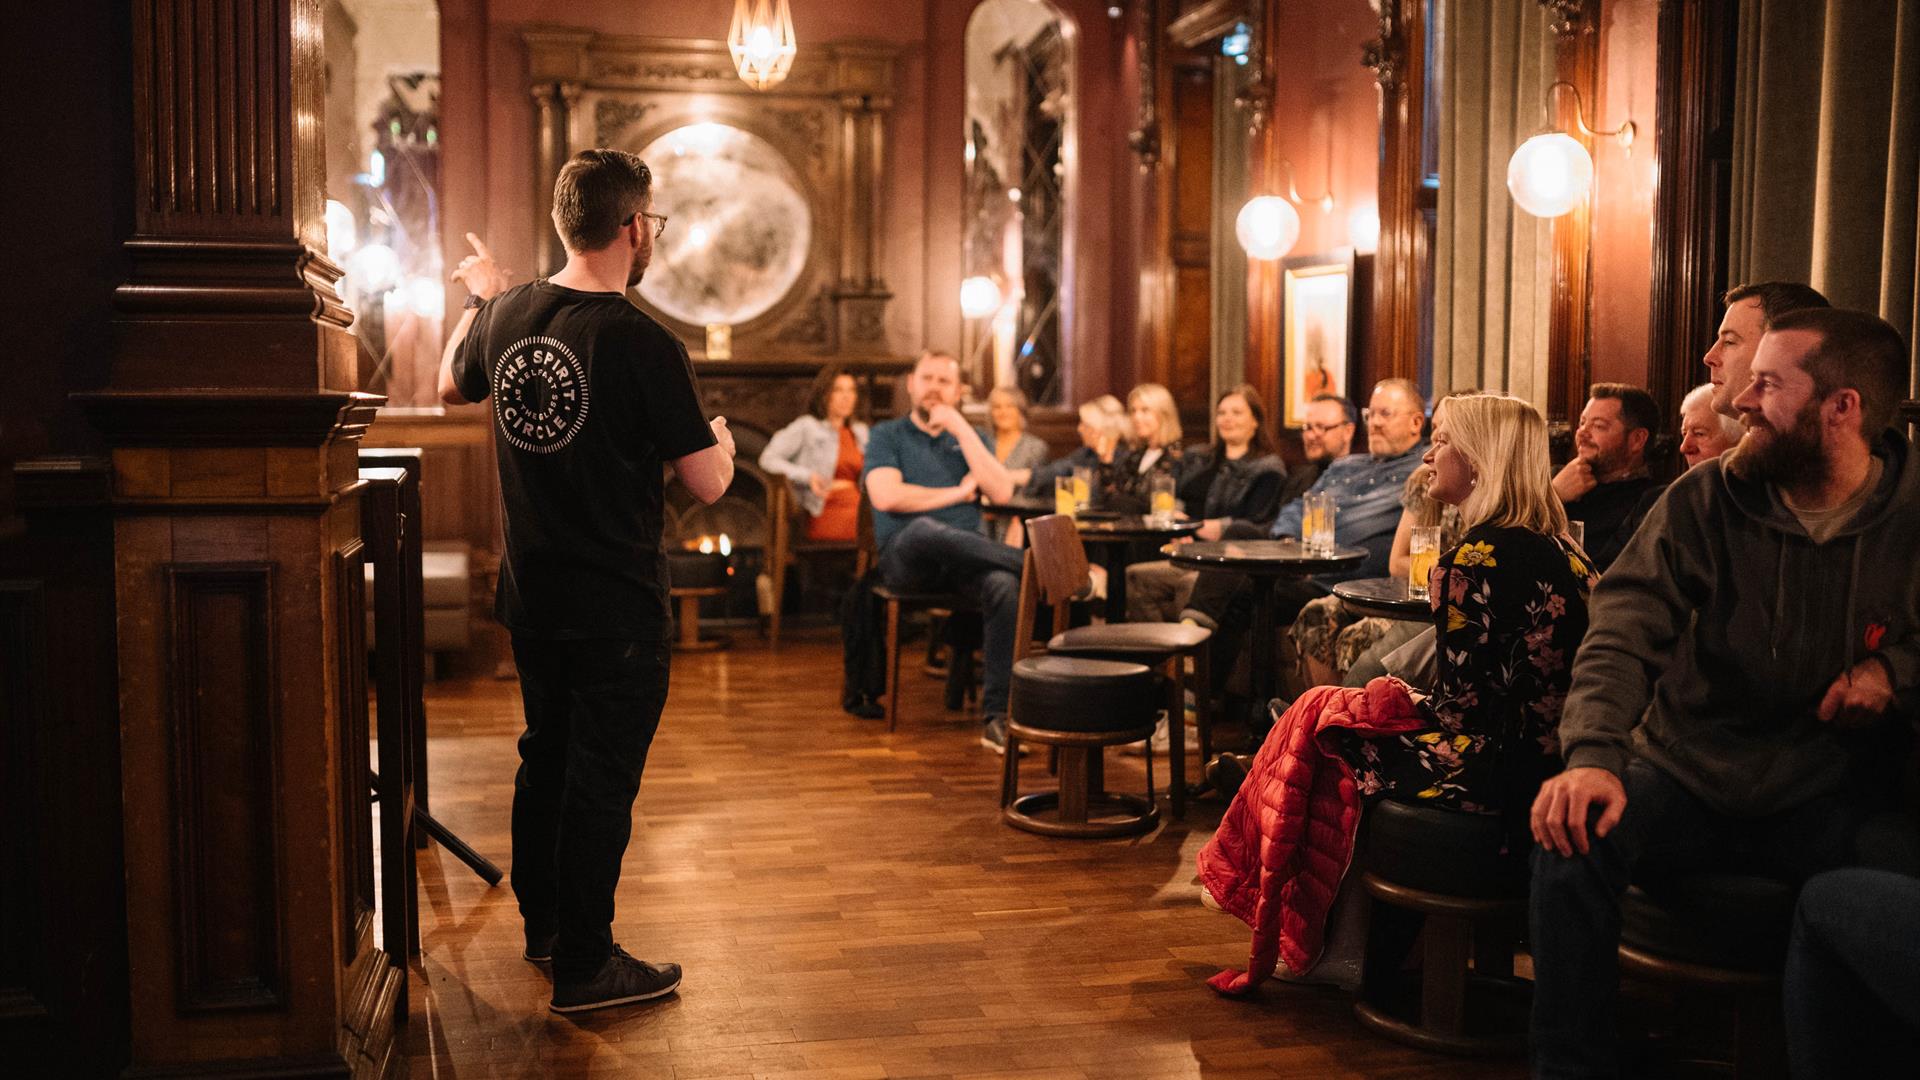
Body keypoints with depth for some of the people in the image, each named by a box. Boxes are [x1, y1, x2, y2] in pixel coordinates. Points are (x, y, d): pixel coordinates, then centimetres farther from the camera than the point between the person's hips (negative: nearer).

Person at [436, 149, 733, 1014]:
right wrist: (722, 439, 7)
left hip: (531, 594, 7)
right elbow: (707, 485, -15)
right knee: (603, 778, 3)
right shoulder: (644, 344, -20)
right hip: (616, 608, -7)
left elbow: (452, 387, 22)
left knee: (545, 756, 21)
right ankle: (584, 966, 13)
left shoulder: (505, 315, -1)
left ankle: (543, 920, 38)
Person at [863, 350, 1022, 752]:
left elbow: (1001, 492, 1)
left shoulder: (968, 438, 20)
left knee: (1005, 586, -33)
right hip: (906, 558, -2)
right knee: (926, 528, -40)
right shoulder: (887, 436, 12)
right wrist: (957, 493, 0)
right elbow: (887, 497, -7)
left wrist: (962, 429, -2)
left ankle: (997, 716, -32)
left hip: (965, 558, 3)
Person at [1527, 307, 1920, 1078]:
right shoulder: (1706, 499, -2)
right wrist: (1592, 754, -29)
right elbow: (1624, 631, -12)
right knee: (1573, 839, -28)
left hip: (1829, 799, 0)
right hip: (1687, 774, 1)